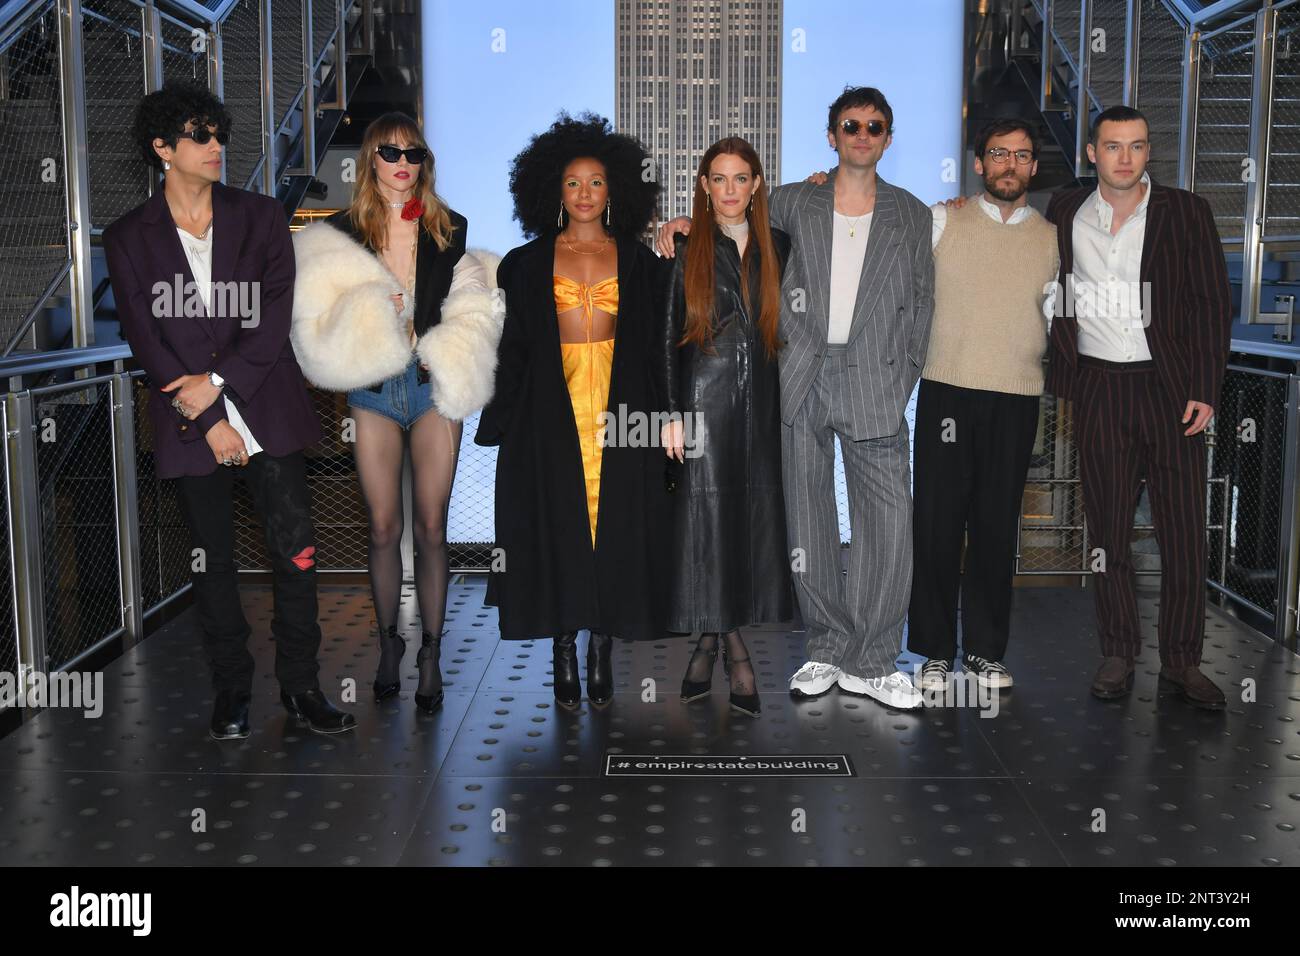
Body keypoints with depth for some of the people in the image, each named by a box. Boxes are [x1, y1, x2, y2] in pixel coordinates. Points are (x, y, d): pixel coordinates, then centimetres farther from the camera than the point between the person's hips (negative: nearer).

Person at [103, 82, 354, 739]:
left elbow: (276, 318, -2)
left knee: (296, 550, -1)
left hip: (268, 411, 0)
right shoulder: (128, 238, 4)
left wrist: (217, 381, -12)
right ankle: (231, 691, 21)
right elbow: (145, 340, -2)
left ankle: (301, 685, 13)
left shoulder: (260, 217, 6)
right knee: (212, 561, 8)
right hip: (190, 421, 0)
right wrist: (208, 420, -9)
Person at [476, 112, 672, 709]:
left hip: (619, 409, 0)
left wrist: (659, 416, -2)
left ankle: (601, 652, 8)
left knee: (615, 525, -1)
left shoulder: (638, 261, 10)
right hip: (551, 409, 0)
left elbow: (655, 343, 7)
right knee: (558, 525, -2)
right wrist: (504, 422, 0)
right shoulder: (530, 263, 9)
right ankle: (564, 653, 8)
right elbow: (513, 347, 7)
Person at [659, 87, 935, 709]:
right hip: (801, 381, 1)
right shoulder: (794, 203, 10)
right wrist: (683, 223, -3)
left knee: (888, 522, -7)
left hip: (874, 383, -1)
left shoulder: (911, 216, 10)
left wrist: (901, 383, -2)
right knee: (807, 522, 5)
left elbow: (920, 304, 8)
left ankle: (871, 663, 4)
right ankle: (828, 650, 18)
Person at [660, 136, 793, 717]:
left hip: (759, 399, 3)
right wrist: (672, 413, -8)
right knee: (708, 512, -3)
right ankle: (731, 647, 8)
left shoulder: (776, 246, 9)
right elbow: (668, 336, -1)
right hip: (703, 398, -3)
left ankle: (712, 640, 14)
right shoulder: (686, 250, 0)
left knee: (754, 514, 2)